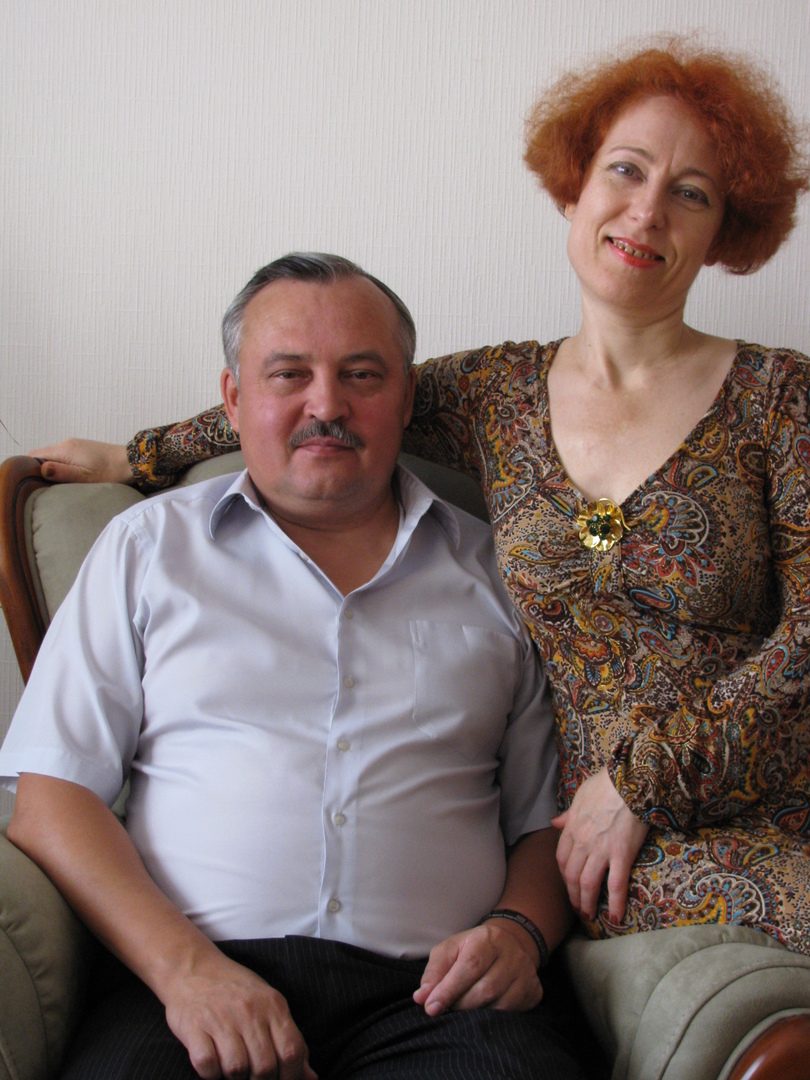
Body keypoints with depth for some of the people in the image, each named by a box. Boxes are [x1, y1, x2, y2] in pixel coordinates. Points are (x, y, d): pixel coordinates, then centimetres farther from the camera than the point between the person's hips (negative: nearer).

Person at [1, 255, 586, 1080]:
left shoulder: (494, 571, 17)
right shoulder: (149, 546, 13)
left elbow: (546, 817, 19)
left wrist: (519, 931, -2)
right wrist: (185, 967, -9)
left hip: (431, 992, 2)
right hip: (193, 977, -1)